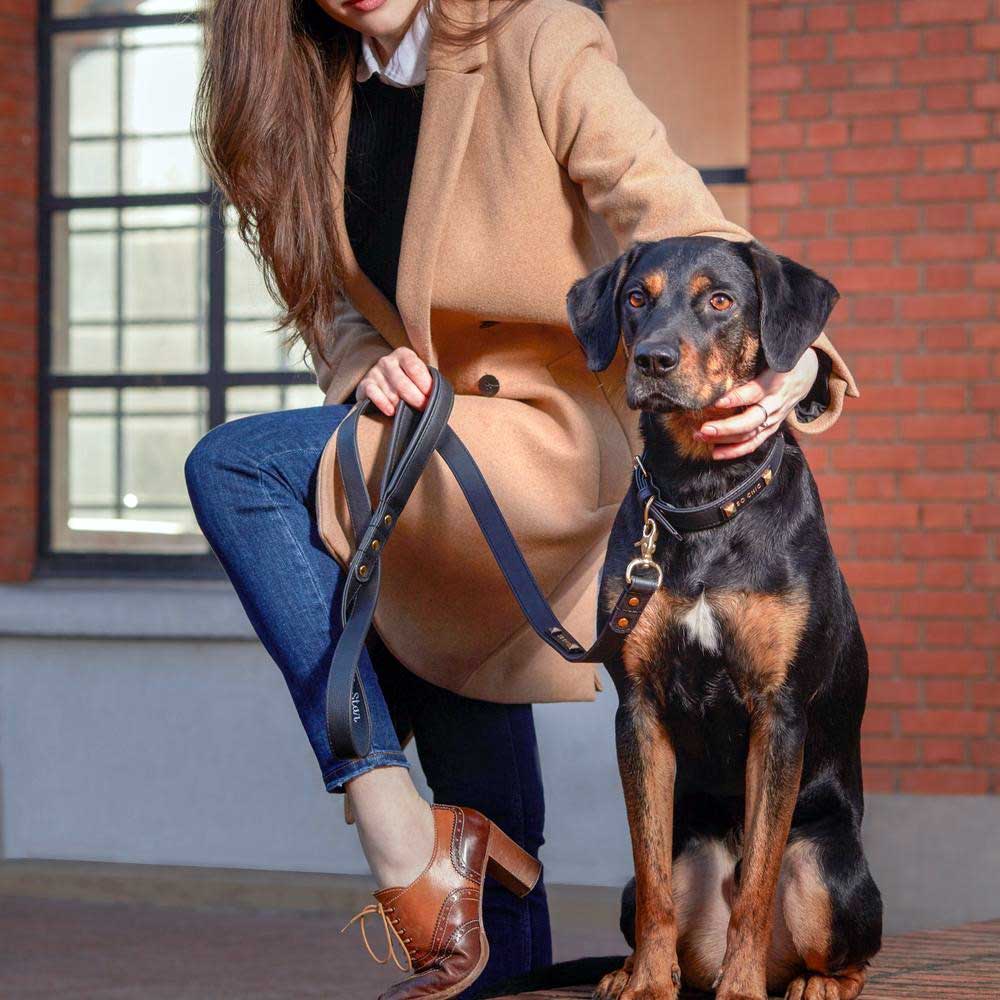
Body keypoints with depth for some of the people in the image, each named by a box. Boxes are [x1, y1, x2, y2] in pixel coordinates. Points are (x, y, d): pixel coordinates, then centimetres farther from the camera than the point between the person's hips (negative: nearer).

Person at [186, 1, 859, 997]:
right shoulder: (315, 97, 7)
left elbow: (681, 227, -23)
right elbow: (331, 297, 14)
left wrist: (788, 363, -42)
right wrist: (367, 366, -11)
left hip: (564, 440, -8)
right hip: (433, 437, 8)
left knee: (232, 468, -21)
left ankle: (405, 840, -19)